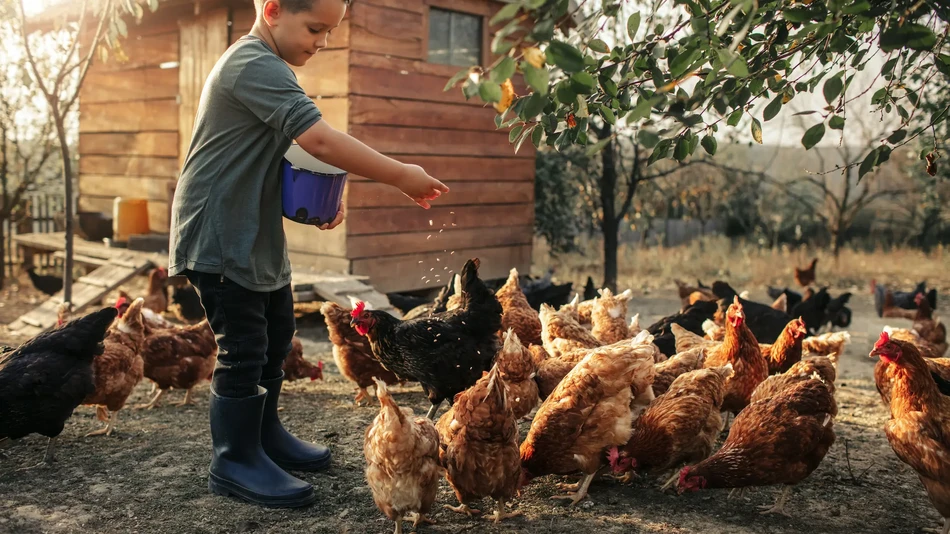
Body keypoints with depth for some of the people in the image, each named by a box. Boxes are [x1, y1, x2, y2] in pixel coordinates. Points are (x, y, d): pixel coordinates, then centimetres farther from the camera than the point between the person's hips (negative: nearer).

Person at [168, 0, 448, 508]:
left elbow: (294, 153, 18)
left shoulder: (267, 69, 14)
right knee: (243, 349, -5)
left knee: (276, 334, 18)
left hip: (258, 234, 11)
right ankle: (235, 461, 10)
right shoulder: (255, 65, -21)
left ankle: (264, 434, 33)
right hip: (219, 235, -11)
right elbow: (321, 140, -31)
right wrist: (402, 177, -26)